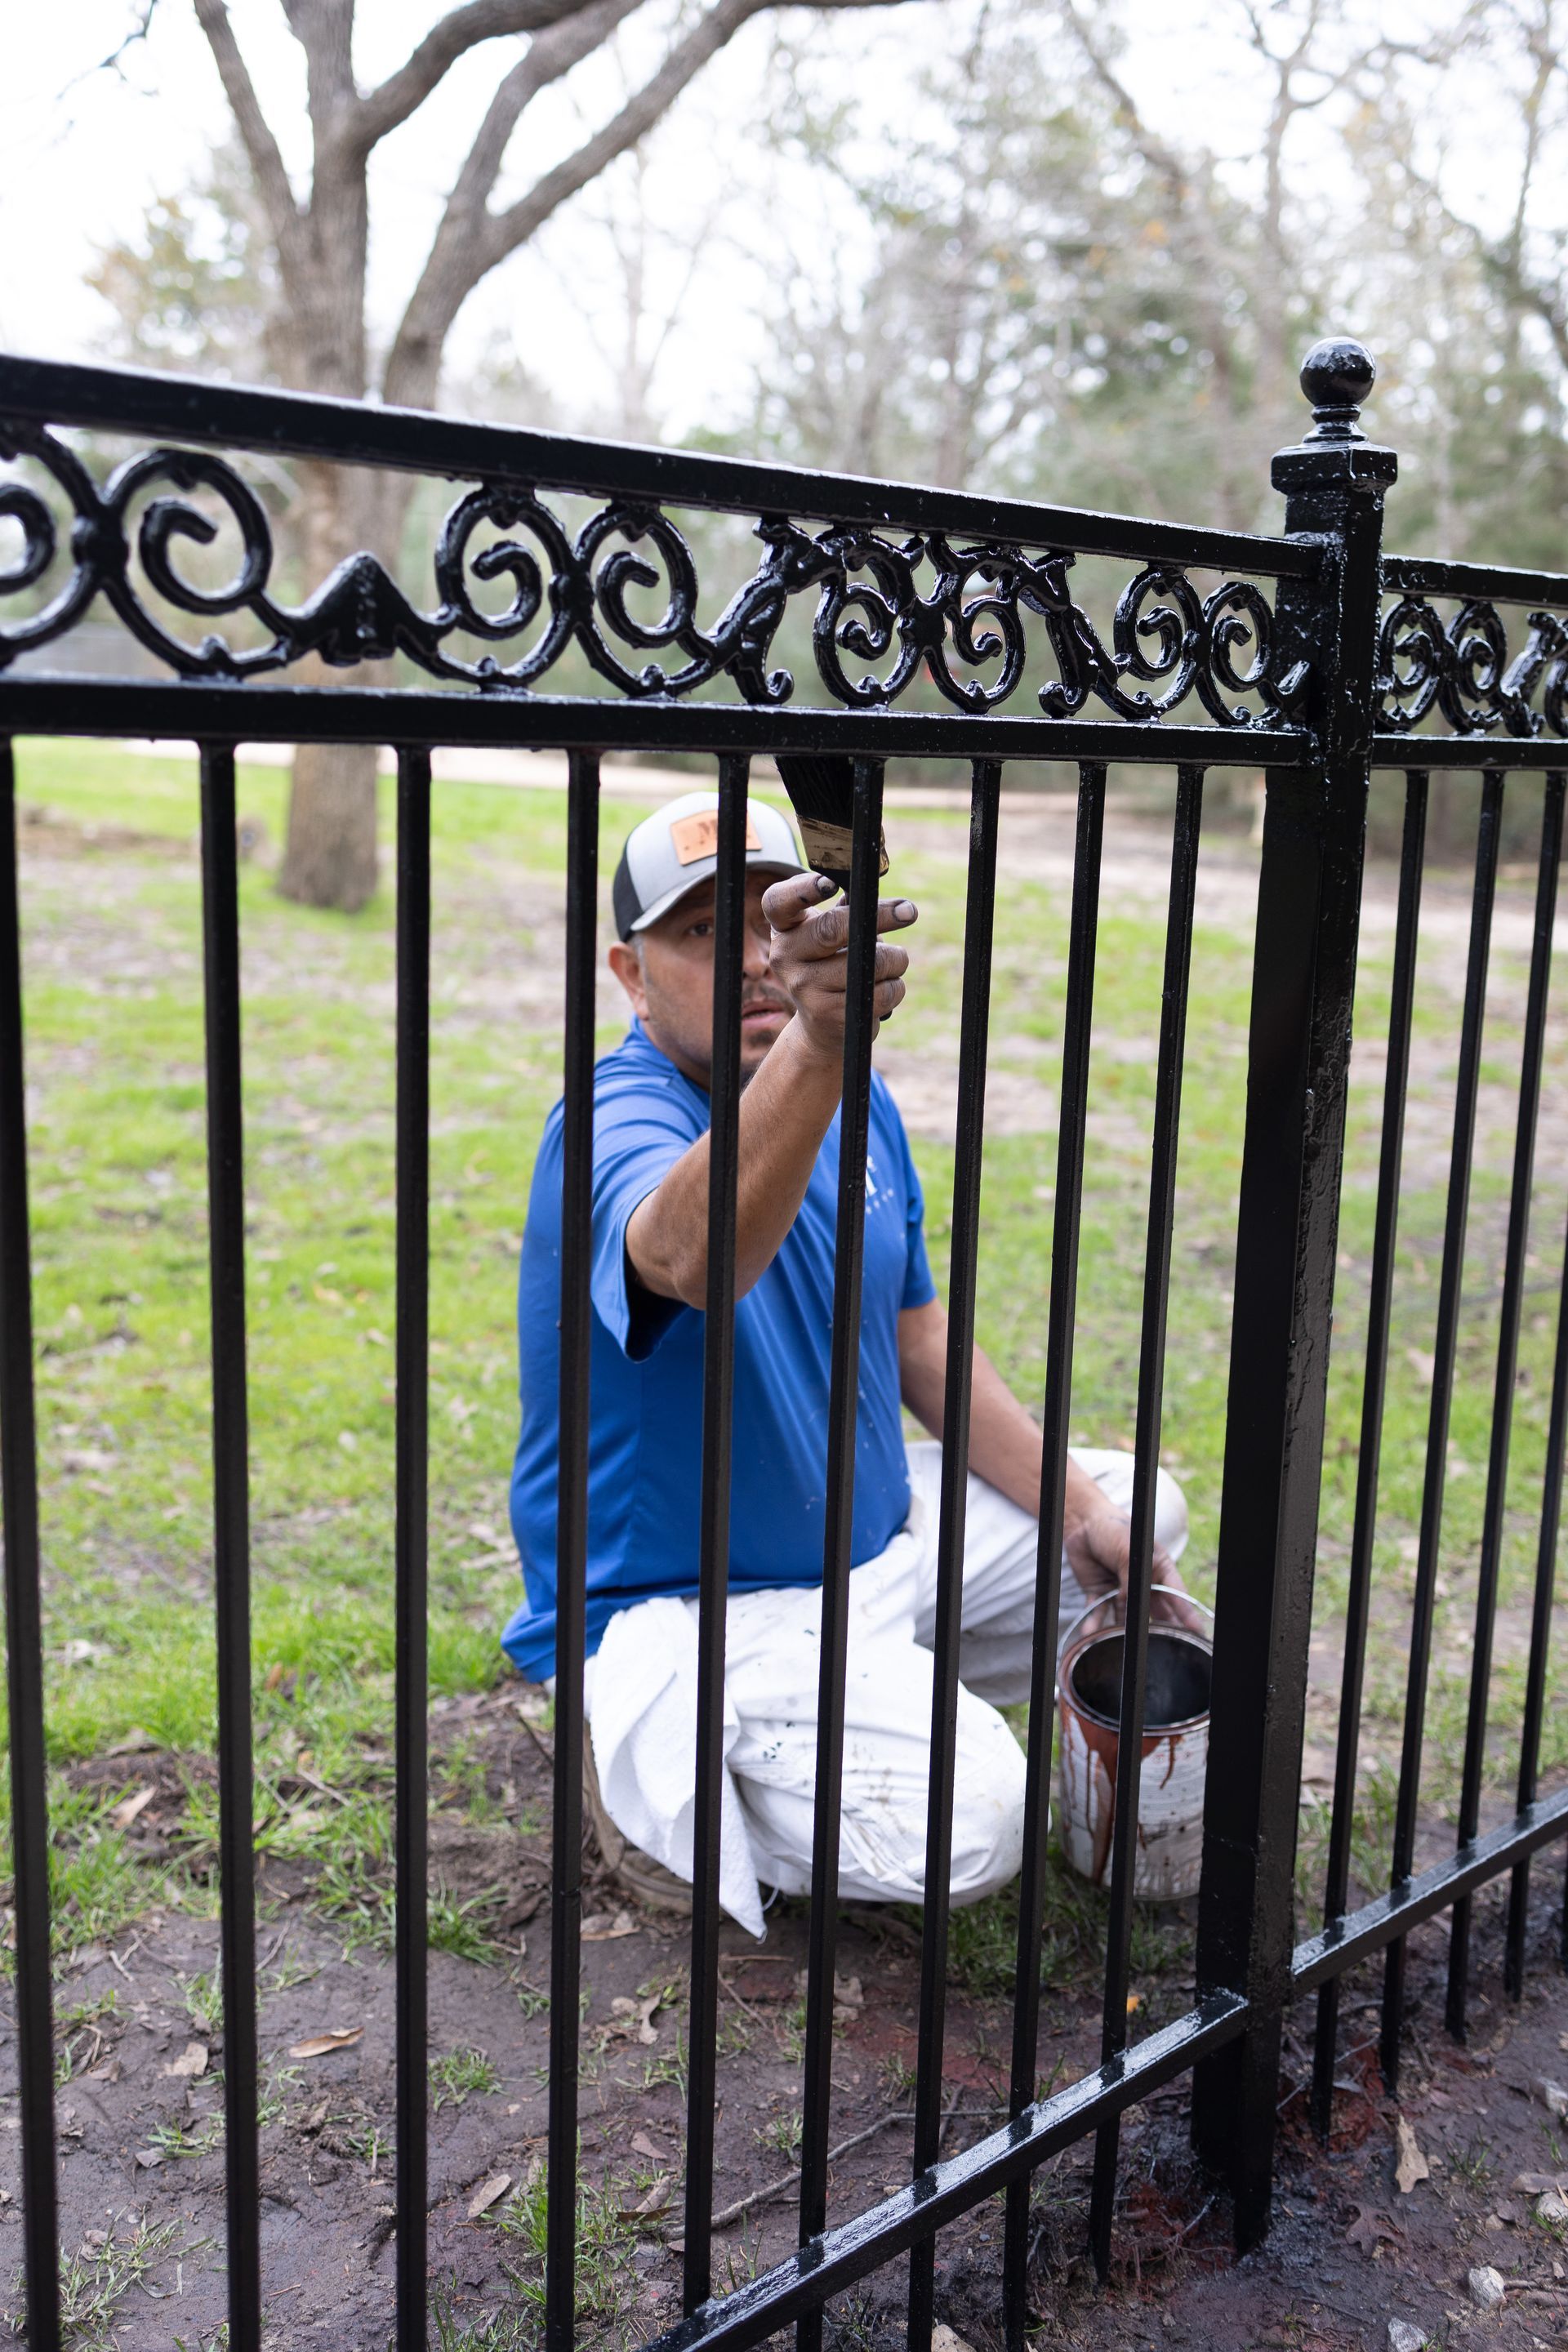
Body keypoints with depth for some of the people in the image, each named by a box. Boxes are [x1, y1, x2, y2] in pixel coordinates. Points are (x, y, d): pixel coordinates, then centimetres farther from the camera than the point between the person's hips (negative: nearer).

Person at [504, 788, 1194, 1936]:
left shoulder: (857, 1106, 3)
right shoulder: (617, 1121, -24)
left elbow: (921, 1344, 13)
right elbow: (691, 1259, -50)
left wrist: (1080, 1508, 4)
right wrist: (816, 1045, -67)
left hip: (876, 1532, 8)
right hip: (690, 1611, -8)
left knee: (1141, 1514, 14)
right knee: (970, 1825, -26)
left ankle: (879, 1701, 16)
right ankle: (659, 1771, -1)